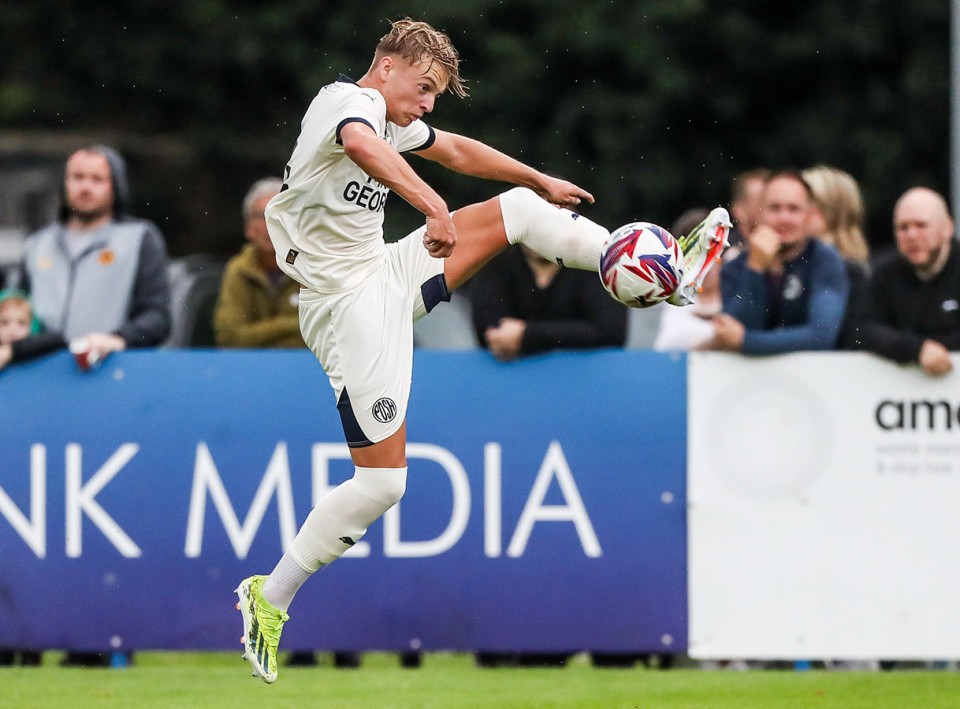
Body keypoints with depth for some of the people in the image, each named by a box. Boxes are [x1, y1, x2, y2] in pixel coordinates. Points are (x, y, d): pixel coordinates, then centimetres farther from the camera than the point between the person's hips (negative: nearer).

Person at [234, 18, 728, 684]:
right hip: (350, 304, -10)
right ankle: (270, 597, 2)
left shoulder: (392, 119, 12)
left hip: (389, 275, 10)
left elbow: (459, 151, 30)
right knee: (381, 482, -10)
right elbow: (359, 143, -43)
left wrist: (545, 183, 38)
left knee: (517, 207, 11)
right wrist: (434, 204, -48)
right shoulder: (350, 99, -17)